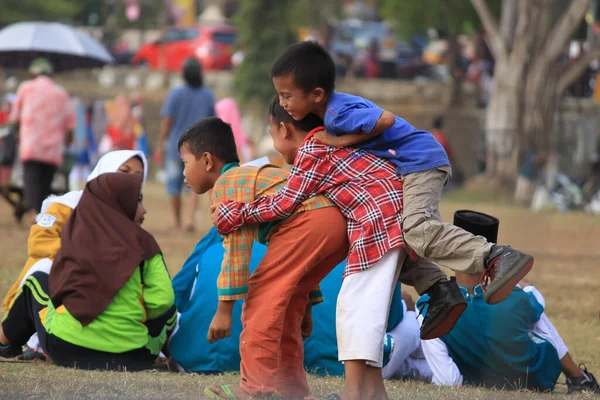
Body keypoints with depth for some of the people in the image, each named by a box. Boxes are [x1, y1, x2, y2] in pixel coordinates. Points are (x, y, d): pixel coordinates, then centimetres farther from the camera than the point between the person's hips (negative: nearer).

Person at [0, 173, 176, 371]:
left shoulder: (75, 237, 3)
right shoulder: (142, 244, -2)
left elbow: (56, 286, 6)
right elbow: (161, 300, -8)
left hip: (66, 349, 2)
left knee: (37, 280, 29)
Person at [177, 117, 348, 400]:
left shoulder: (227, 182, 5)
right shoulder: (252, 177, 36)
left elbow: (236, 245, -5)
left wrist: (225, 309, -4)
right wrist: (305, 303, 43)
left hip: (308, 222, -10)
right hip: (339, 225, 10)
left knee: (262, 296, -5)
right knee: (284, 300, 21)